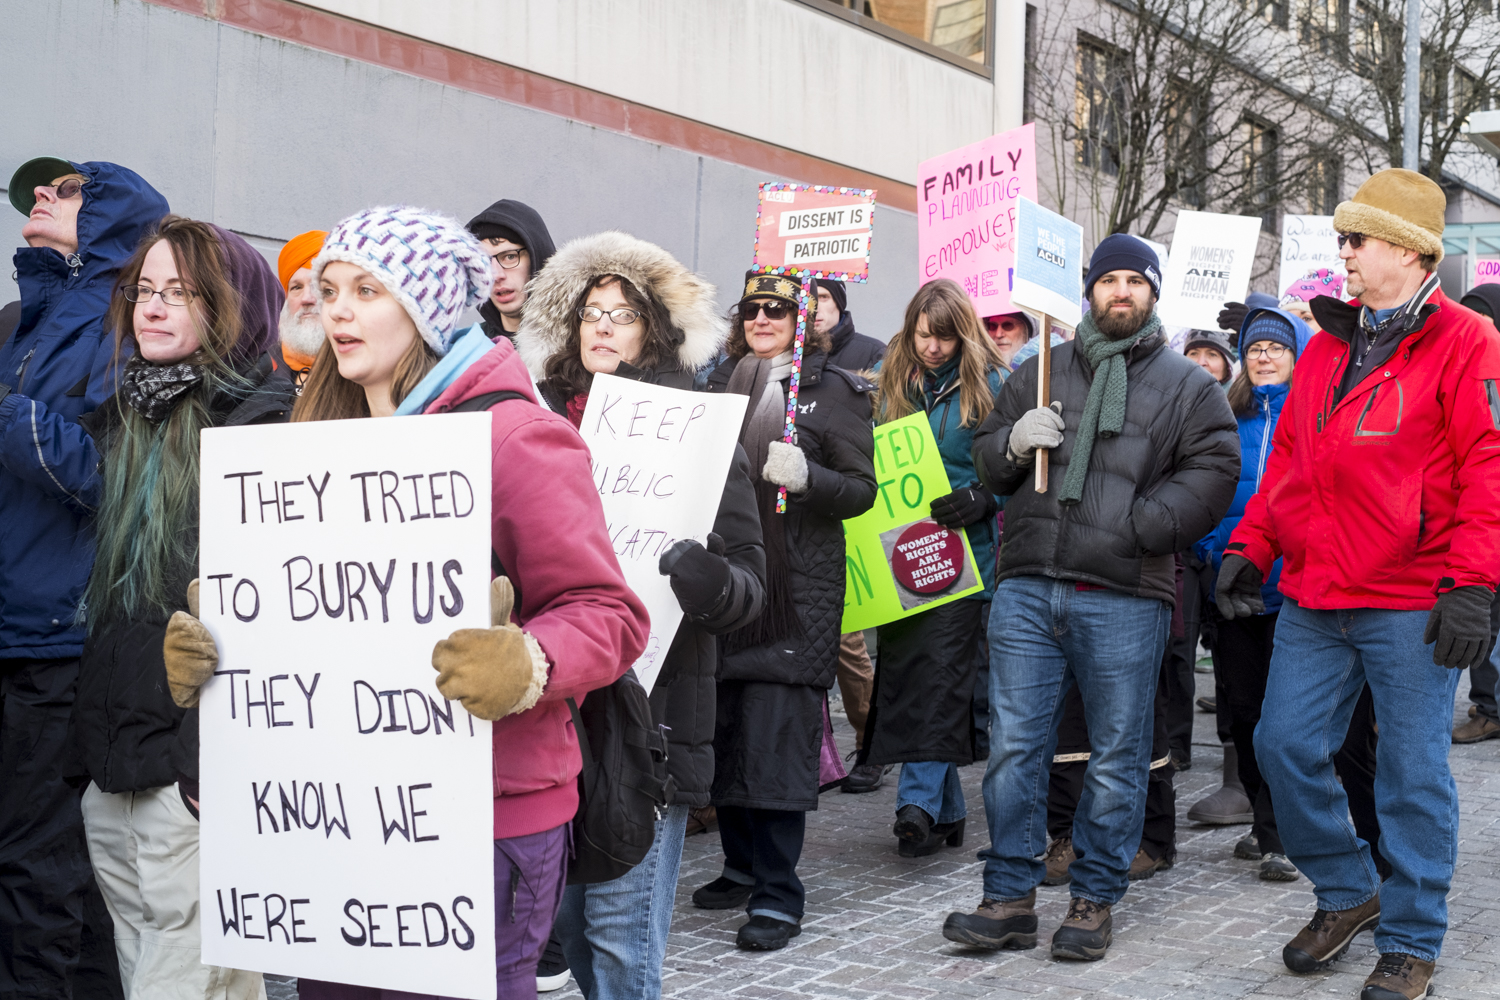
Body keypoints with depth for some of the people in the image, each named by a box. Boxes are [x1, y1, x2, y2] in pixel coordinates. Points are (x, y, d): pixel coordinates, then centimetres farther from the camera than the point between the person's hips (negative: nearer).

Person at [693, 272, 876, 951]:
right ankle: (743, 865, 23)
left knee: (777, 731, -8)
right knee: (724, 724, 7)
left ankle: (779, 894, -3)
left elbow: (861, 488, -3)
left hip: (796, 585, -5)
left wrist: (805, 476, -20)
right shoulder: (720, 384, 16)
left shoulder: (832, 391, 1)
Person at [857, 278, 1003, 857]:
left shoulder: (988, 385, 0)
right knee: (903, 669, 4)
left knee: (941, 669, -12)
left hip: (962, 552, -4)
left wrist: (981, 500, -18)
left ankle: (919, 803, -15)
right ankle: (945, 810, 13)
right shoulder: (892, 382, 12)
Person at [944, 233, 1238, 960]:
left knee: (1116, 757, 5)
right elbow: (986, 463, 20)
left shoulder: (1188, 385, 9)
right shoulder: (1039, 374, 17)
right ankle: (1011, 899, 12)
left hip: (1124, 597, -2)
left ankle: (1094, 901, 17)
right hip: (1026, 586, 2)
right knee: (1013, 746, 2)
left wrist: (1138, 526, -13)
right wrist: (1013, 443, -4)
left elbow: (1213, 471, -2)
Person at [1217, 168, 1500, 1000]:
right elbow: (1287, 458, 20)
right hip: (1313, 597, 6)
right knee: (1285, 745, 6)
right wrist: (1249, 547, 11)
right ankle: (1346, 893, 27)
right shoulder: (1326, 345, 15)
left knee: (1412, 773, 1)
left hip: (1410, 604, -6)